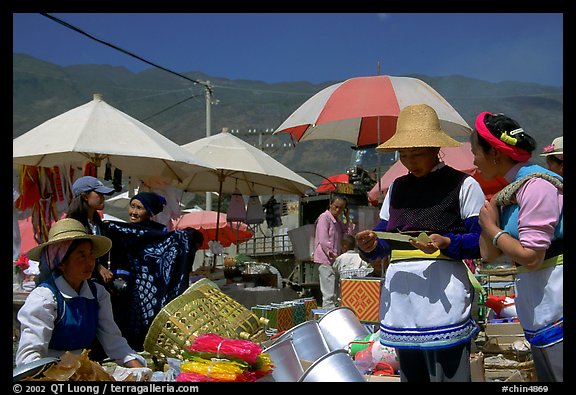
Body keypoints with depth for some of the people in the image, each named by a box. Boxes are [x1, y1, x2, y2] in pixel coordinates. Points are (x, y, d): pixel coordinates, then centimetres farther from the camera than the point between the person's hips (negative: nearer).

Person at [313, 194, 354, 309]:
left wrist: (347, 219, 9)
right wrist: (333, 256, -17)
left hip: (335, 260, 9)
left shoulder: (338, 221, 19)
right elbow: (323, 241, -14)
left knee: (335, 295, 10)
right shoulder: (324, 217, -7)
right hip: (325, 260, -9)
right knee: (329, 295, -11)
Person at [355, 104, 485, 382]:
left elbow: (481, 242, -4)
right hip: (399, 294, 5)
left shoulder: (463, 185, 1)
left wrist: (446, 243, -20)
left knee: (450, 372, -3)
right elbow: (384, 240, 15)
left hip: (443, 294, -5)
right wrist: (370, 246, -6)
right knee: (411, 374, 14)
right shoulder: (397, 188, 16)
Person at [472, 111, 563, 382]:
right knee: (546, 377, 16)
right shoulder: (513, 190, 14)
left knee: (557, 373, -3)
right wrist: (492, 210, 3)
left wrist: (492, 228, -8)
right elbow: (489, 254, 10)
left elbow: (530, 256, -21)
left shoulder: (536, 185, -15)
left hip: (556, 313, -10)